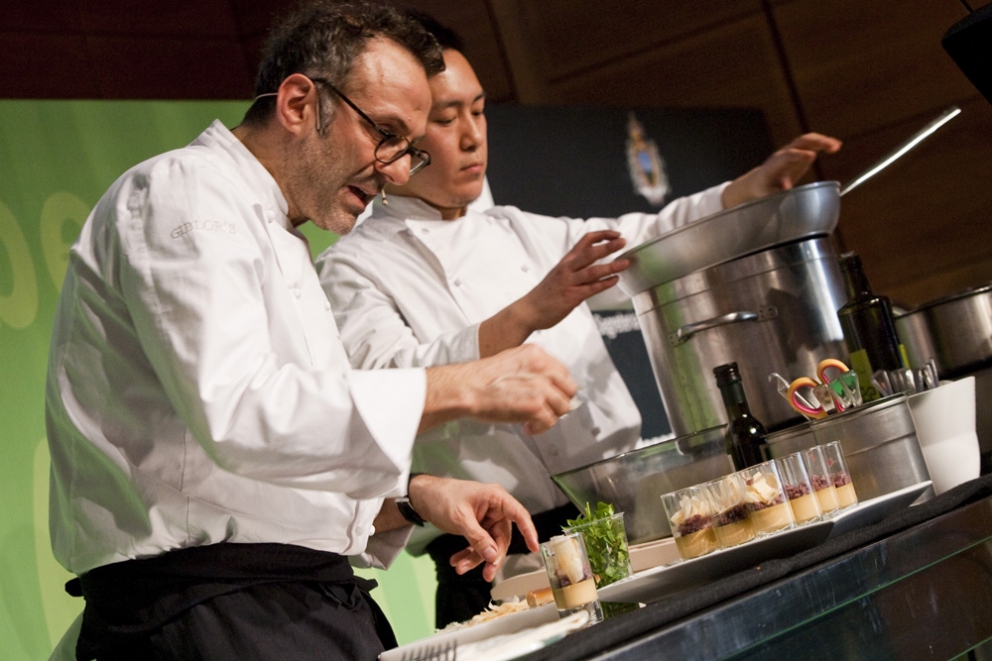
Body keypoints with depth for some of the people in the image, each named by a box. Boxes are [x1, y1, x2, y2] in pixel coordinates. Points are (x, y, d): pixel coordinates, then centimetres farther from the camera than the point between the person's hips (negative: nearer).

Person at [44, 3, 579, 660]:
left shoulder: (281, 245, 26)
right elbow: (238, 415, -22)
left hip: (313, 606, 9)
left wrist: (414, 498, 9)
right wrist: (460, 390, -20)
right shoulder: (182, 192, -5)